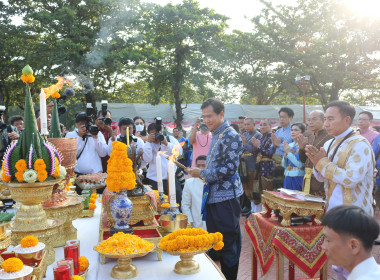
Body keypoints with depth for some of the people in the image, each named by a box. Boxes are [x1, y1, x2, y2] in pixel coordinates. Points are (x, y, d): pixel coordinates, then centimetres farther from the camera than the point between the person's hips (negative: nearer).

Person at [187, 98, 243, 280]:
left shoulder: (231, 136, -14)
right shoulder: (216, 135, 14)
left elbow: (230, 168, -21)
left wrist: (203, 174, -16)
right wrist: (200, 173, 11)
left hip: (226, 197, -9)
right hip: (213, 195, 9)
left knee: (229, 242, 2)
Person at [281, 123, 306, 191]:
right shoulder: (289, 145, 10)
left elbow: (301, 165, -19)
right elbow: (284, 165, 12)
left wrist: (289, 153, -14)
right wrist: (285, 154, -6)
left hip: (299, 178, -6)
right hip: (288, 177, 6)